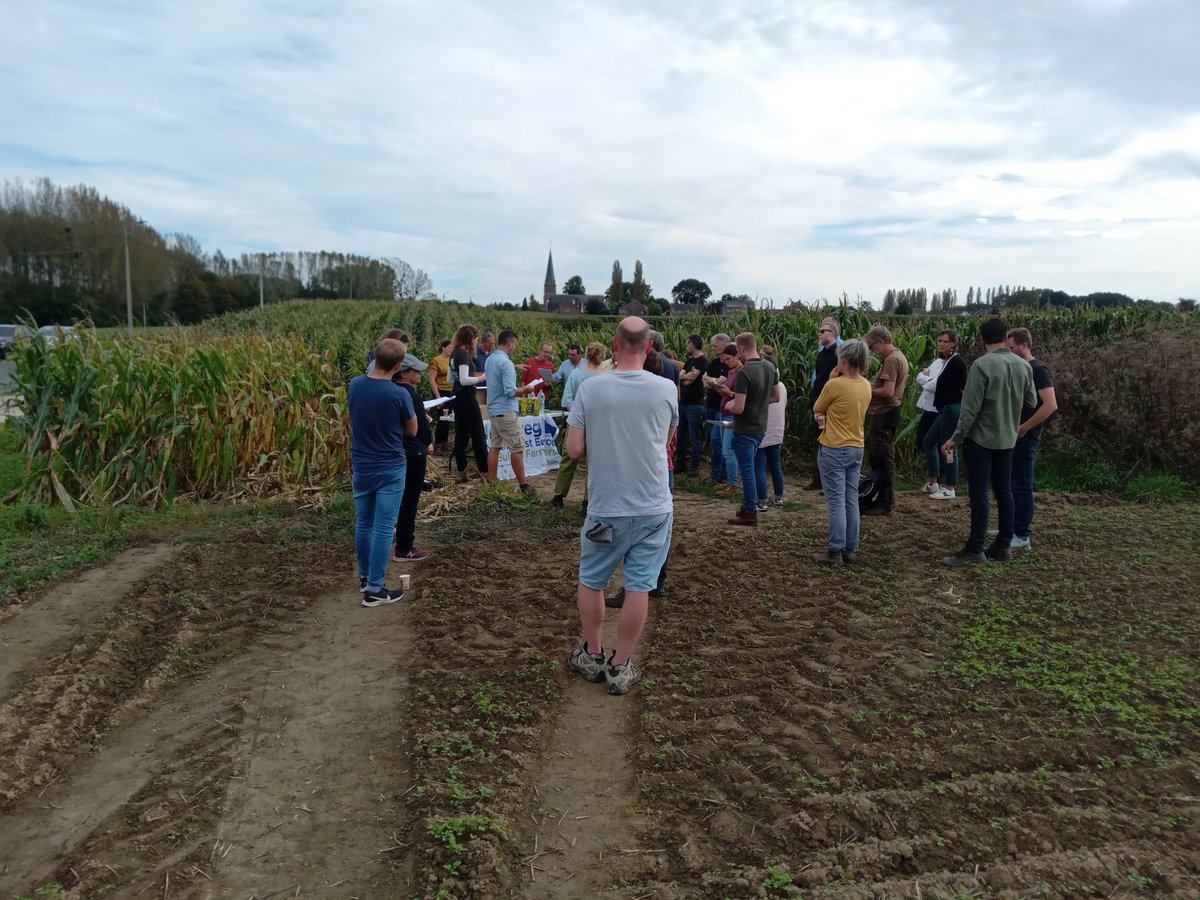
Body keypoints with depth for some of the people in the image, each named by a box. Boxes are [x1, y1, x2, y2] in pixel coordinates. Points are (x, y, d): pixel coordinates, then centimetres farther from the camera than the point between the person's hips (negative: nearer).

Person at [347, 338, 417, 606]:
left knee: (363, 524, 17)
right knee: (383, 528, -1)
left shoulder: (354, 385, -3)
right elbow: (412, 431, -2)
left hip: (360, 467, 5)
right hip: (390, 469, -5)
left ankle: (365, 576, 32)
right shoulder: (398, 394, -18)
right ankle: (374, 589, 2)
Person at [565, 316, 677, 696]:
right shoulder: (666, 389, -6)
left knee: (591, 580, 18)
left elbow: (574, 449, -7)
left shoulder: (590, 388, -10)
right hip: (653, 508, 1)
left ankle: (592, 655, 31)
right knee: (638, 587, 8)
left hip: (606, 508, 0)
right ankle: (620, 667, 18)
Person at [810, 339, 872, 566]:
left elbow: (817, 409, -3)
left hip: (834, 449, -7)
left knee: (836, 501, -2)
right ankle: (850, 549, 18)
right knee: (851, 501, 11)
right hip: (857, 449, 7)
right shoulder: (866, 386, 5)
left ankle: (835, 551, 2)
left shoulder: (834, 384, -18)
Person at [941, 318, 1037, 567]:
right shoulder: (1024, 366, 2)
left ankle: (975, 550, 0)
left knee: (978, 494, -3)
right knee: (1004, 491, 13)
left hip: (981, 438, -6)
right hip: (1007, 438, 6)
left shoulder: (982, 365, -17)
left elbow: (971, 407, -18)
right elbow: (1031, 402, 9)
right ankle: (1003, 545, 20)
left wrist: (956, 438, -11)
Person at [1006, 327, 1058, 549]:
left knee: (1022, 486, -3)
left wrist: (1024, 428, -19)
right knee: (1010, 484, 14)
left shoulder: (1038, 370, -14)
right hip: (1012, 435, 9)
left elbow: (1051, 405, -23)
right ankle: (1012, 528, 25)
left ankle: (1022, 537, 3)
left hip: (1024, 437, -9)